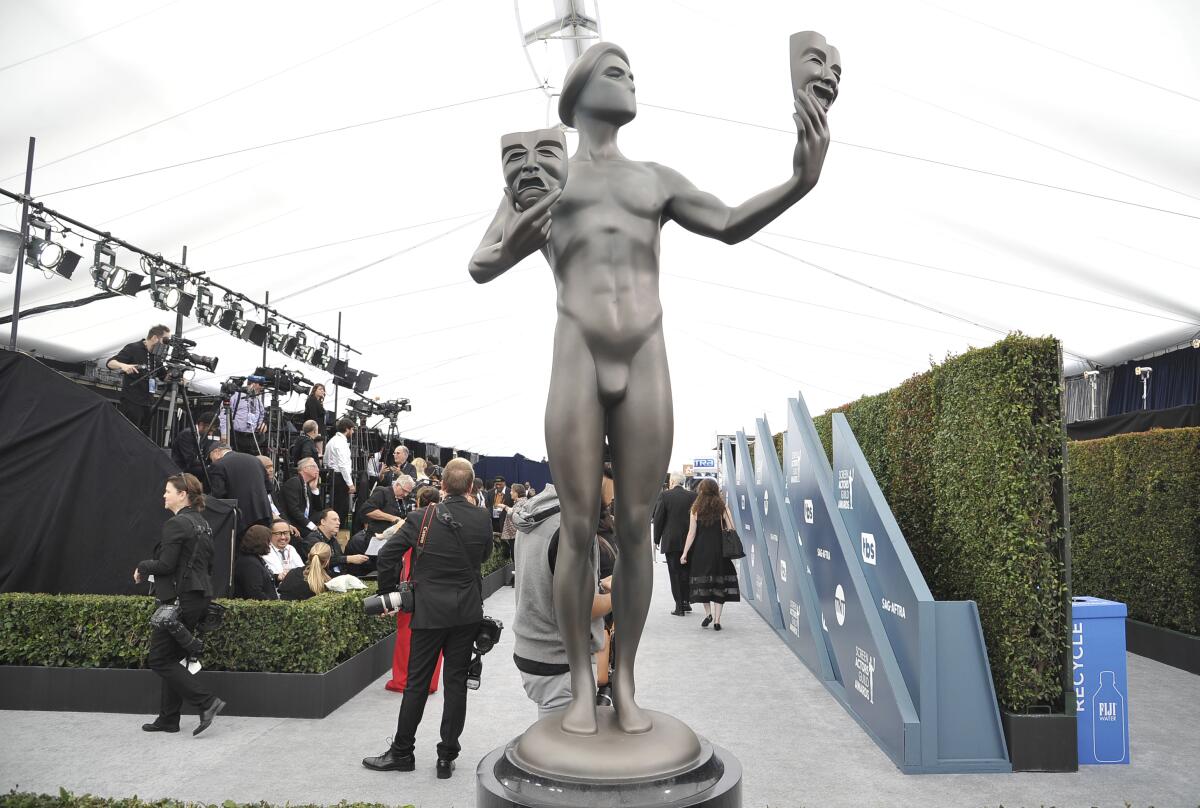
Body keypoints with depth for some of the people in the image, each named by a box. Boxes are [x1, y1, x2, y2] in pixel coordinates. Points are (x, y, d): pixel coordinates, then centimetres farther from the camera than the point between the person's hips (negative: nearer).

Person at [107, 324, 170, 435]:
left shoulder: (157, 356, 14)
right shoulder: (133, 348, -4)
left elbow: (163, 376, 21)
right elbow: (110, 363, -10)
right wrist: (123, 365, -31)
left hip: (148, 404, 6)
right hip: (131, 402, -6)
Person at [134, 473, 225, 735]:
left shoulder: (176, 524, -14)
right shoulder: (203, 524, 14)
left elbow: (165, 564, -19)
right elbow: (207, 564, 18)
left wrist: (142, 567, -1)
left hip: (179, 600, -9)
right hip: (200, 596, 9)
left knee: (160, 659, -1)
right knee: (173, 658, 16)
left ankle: (207, 702, -7)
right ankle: (168, 719, 22)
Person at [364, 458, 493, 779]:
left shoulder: (423, 517, -8)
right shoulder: (482, 519, -5)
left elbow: (387, 554, -9)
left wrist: (388, 592, 4)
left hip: (429, 610, -1)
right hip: (467, 611, 1)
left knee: (417, 682, 9)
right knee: (456, 683, 8)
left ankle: (402, 752, 19)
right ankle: (447, 756, 14)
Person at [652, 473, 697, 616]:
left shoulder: (665, 495, -7)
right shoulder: (693, 496, 0)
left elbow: (658, 518, -6)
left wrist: (657, 539, 4)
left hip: (670, 541, -3)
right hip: (688, 540, 3)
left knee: (675, 573, 3)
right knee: (686, 572, 16)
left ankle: (679, 606, 3)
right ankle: (686, 602, 21)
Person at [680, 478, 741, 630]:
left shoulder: (696, 509, 0)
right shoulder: (723, 507, 0)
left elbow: (691, 533, -2)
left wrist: (685, 553, 3)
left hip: (701, 550, 0)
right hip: (719, 550, 0)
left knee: (702, 582, 15)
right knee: (719, 583, 6)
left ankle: (708, 613, 10)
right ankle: (717, 620, 6)